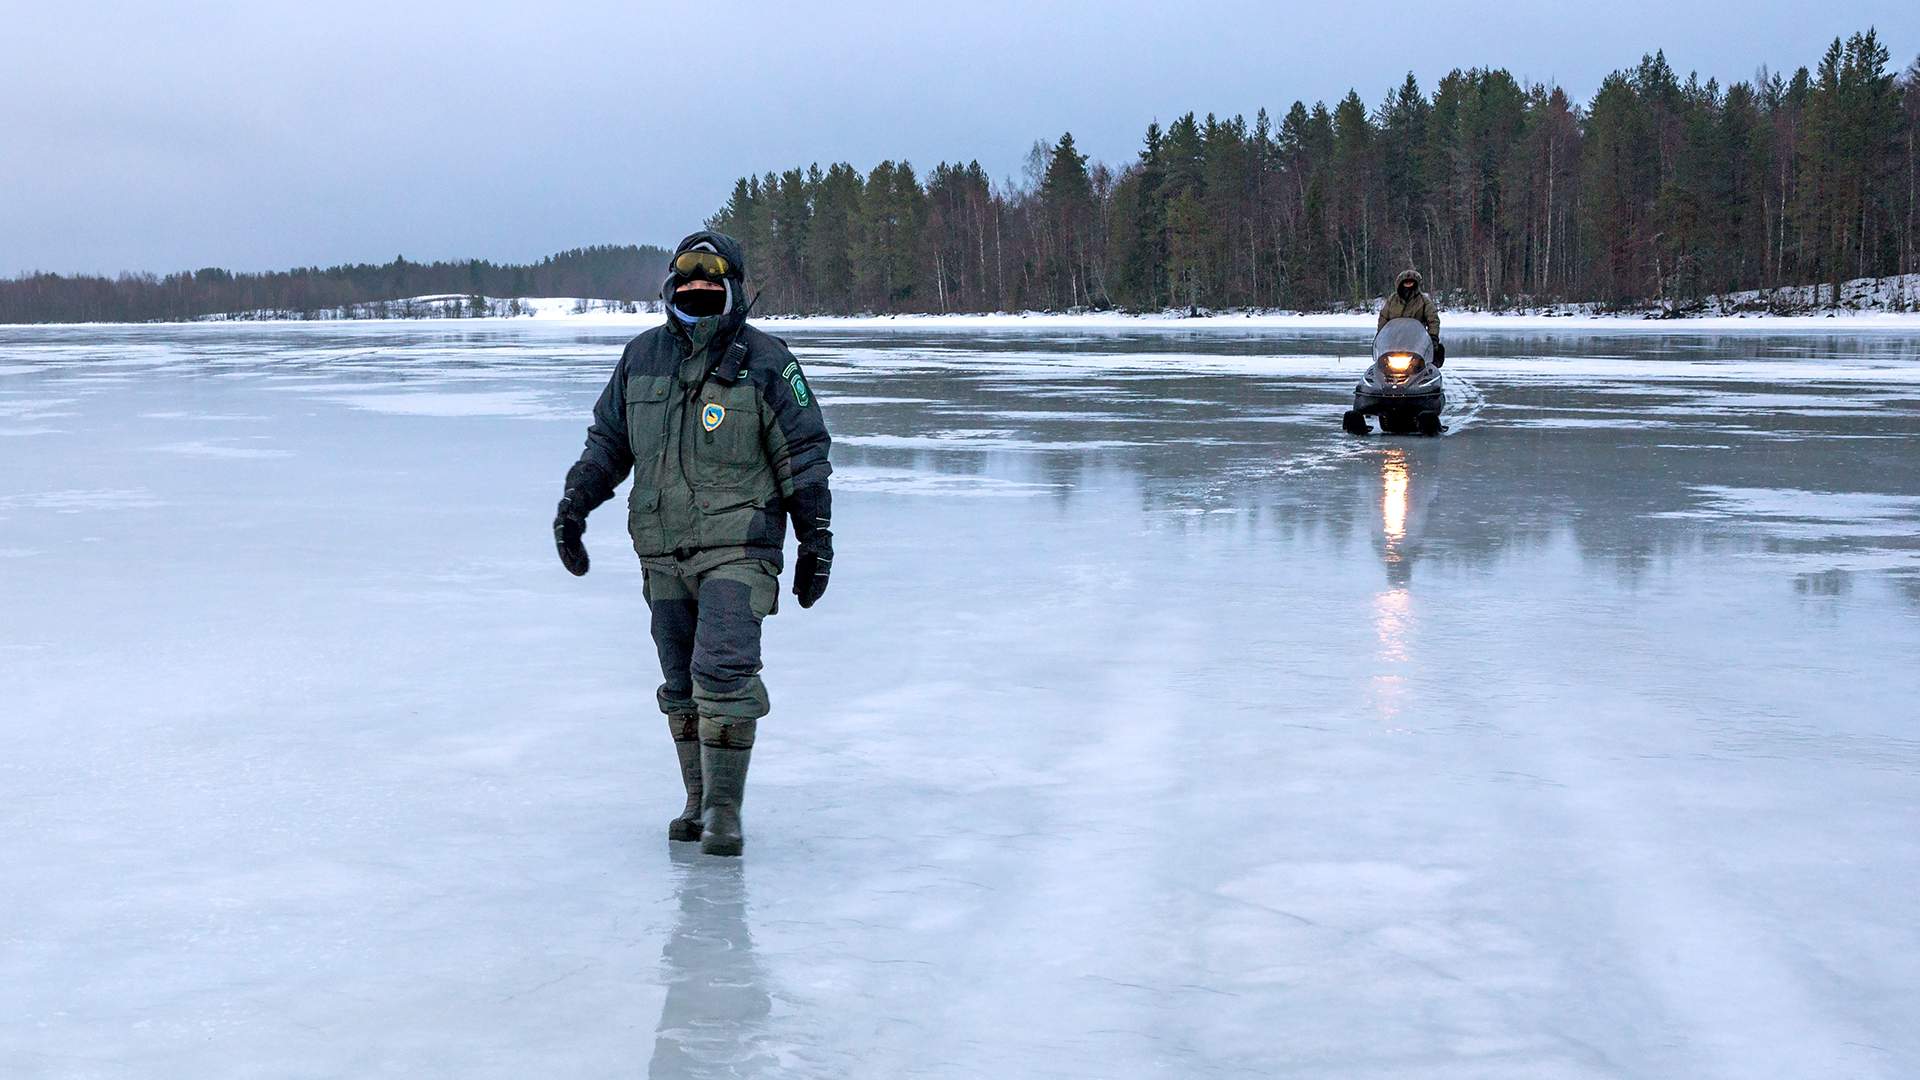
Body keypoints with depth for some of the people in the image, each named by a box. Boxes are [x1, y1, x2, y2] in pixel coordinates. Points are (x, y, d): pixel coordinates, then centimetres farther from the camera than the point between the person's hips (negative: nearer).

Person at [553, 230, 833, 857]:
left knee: (724, 674, -16)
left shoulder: (765, 363, -3)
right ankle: (700, 803, 22)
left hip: (737, 549, -5)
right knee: (683, 686, 10)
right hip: (664, 552, 5)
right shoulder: (642, 358, 10)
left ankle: (723, 810, -8)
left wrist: (816, 539, -2)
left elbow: (804, 454, -1)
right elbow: (606, 442, 19)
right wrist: (573, 505, 7)